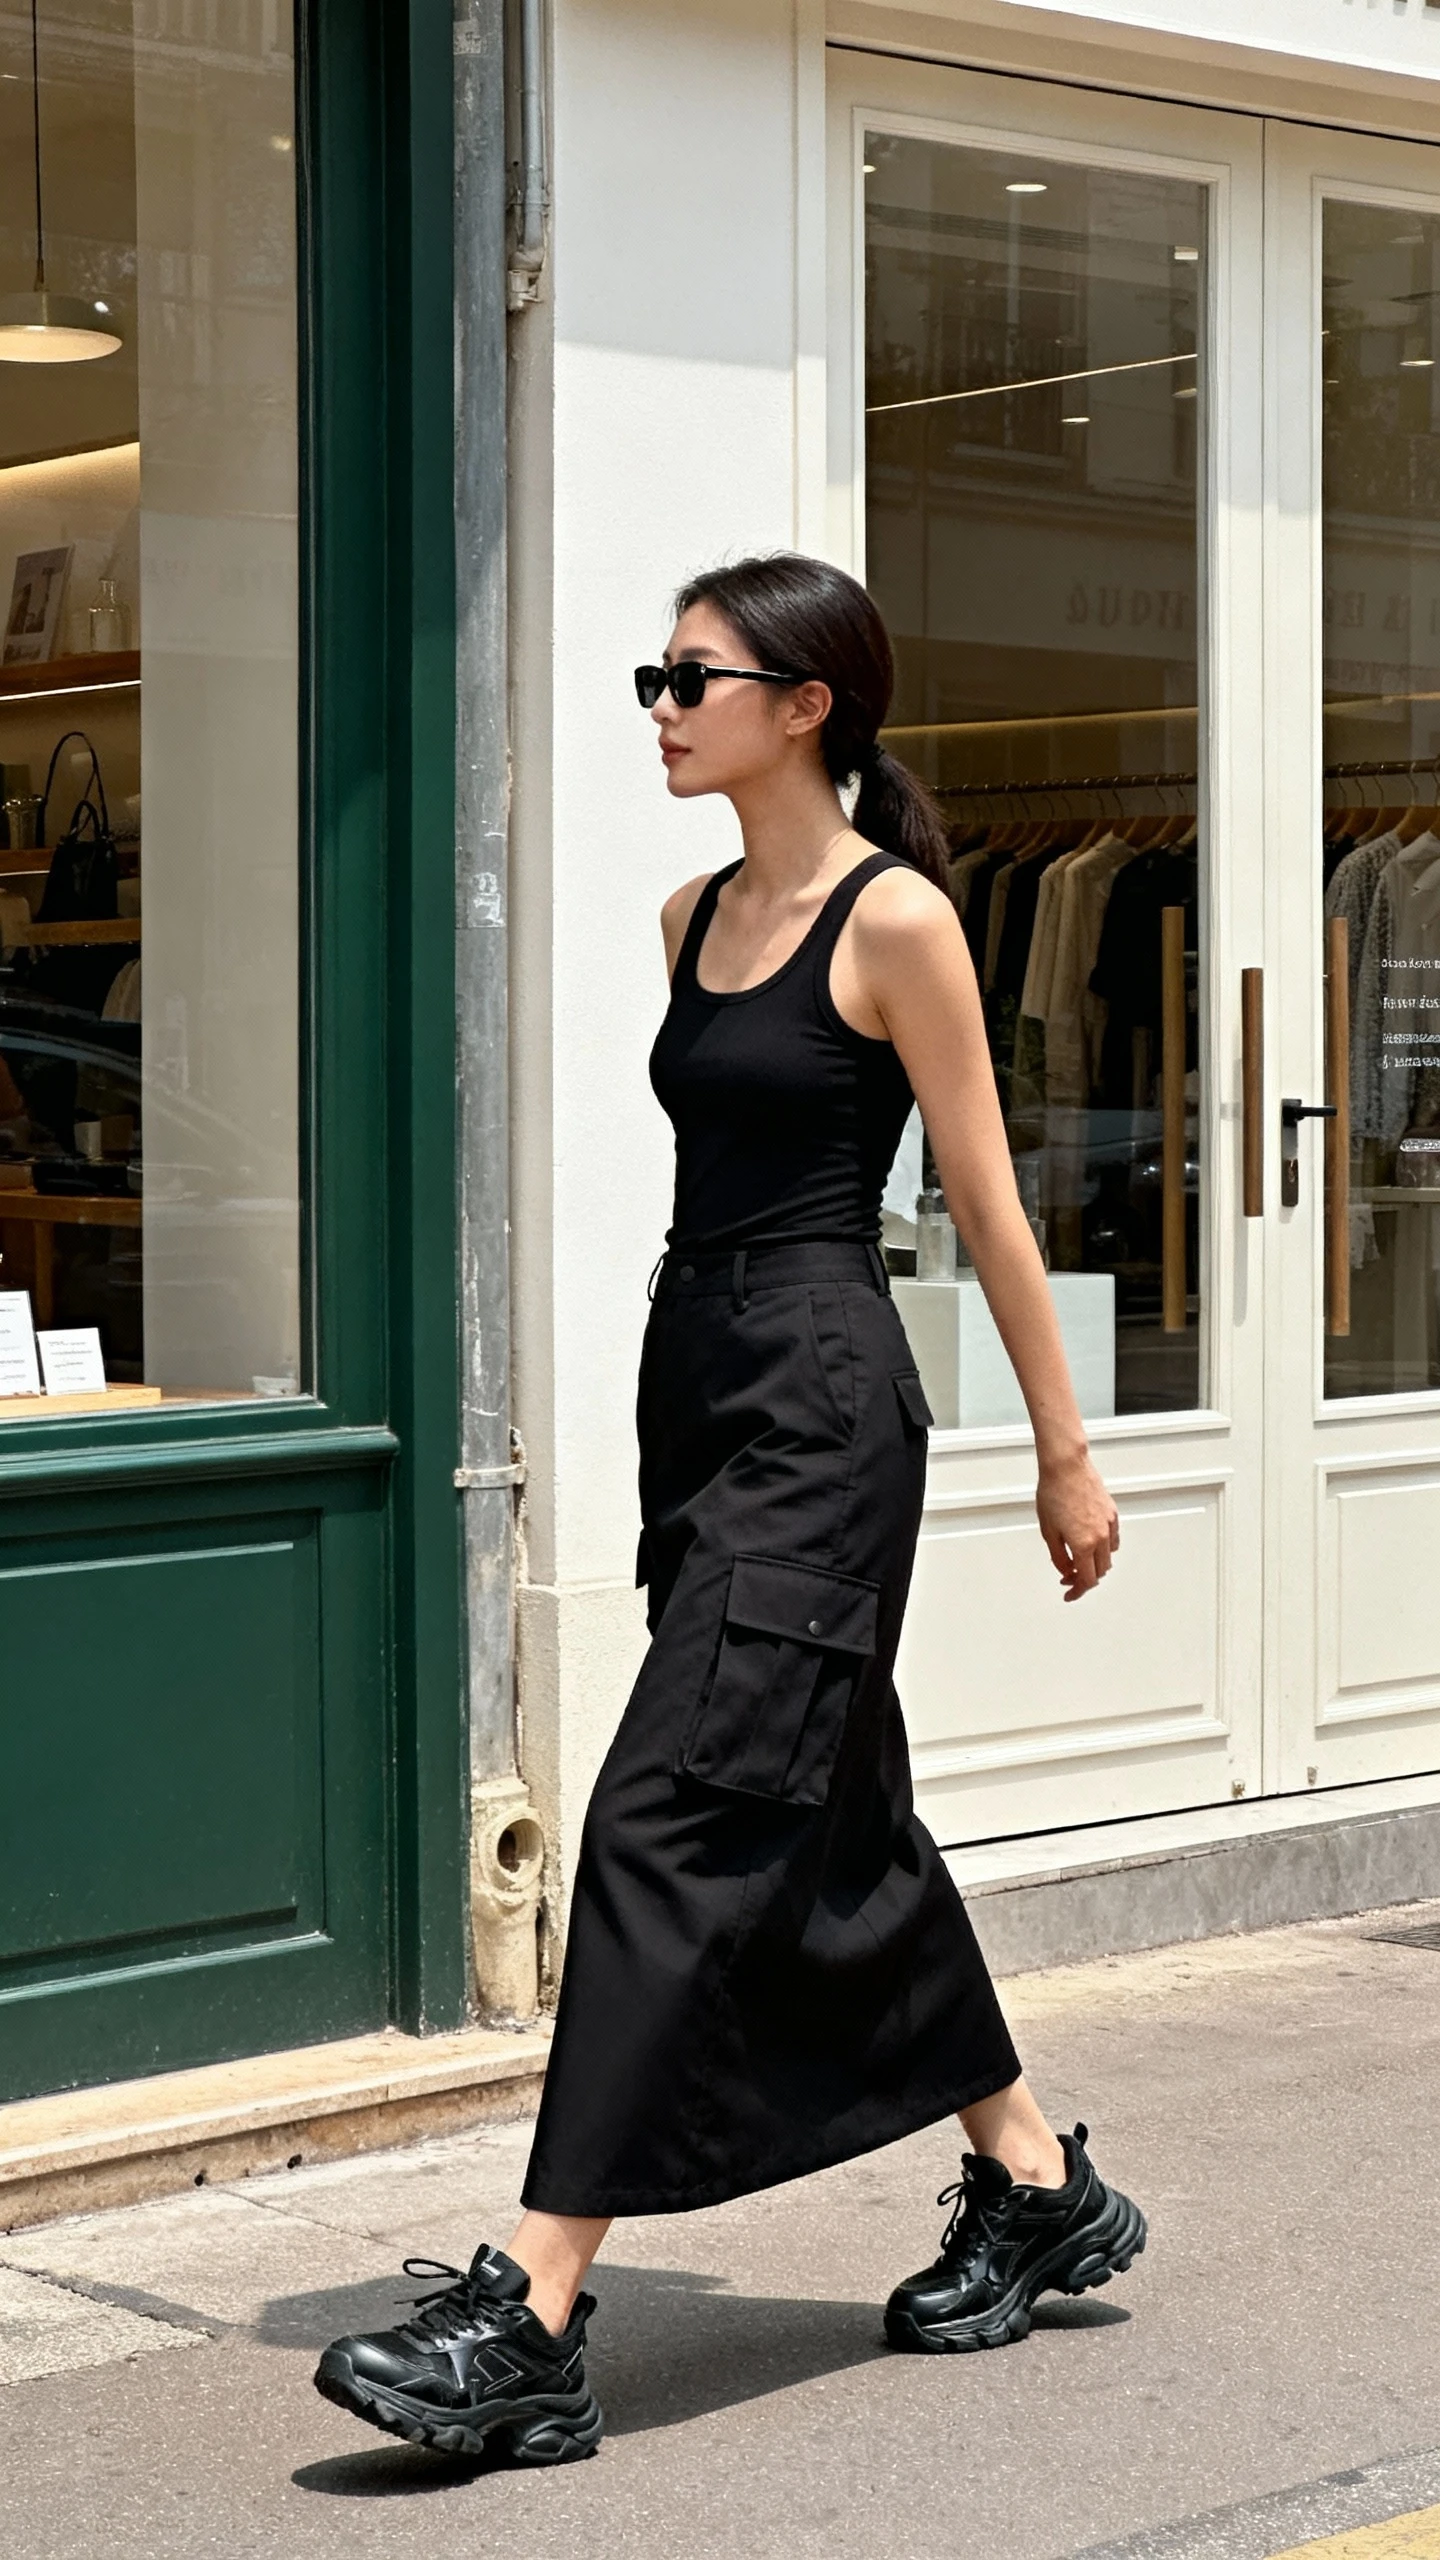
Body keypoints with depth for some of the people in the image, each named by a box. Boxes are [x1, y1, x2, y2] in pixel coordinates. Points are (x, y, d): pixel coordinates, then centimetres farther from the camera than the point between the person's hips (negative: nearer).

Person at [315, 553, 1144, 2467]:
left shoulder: (896, 921, -9)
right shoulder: (696, 917, 13)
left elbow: (990, 1207, -6)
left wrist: (1066, 1452, -2)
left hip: (820, 1409, -9)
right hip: (698, 1390, 9)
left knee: (671, 1825, -13)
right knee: (837, 1827, 15)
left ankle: (535, 2317, -13)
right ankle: (1037, 2187, 30)